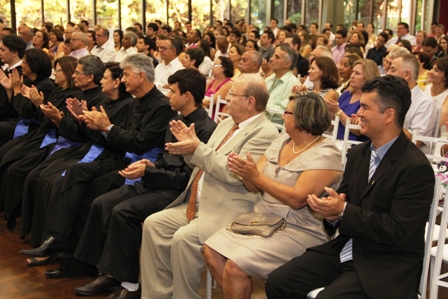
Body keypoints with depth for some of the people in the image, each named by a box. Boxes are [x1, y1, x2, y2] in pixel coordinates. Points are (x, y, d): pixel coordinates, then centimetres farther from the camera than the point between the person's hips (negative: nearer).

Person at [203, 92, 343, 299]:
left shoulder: (325, 155, -14)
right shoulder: (281, 142, 9)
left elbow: (297, 199, -24)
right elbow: (255, 187, 6)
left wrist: (257, 176, -24)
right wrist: (243, 171, -16)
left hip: (297, 232, -8)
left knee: (235, 266, -22)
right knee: (211, 250, -4)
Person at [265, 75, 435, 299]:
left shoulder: (416, 167, -16)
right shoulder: (358, 153, 8)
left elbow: (398, 232, -19)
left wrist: (343, 211, -22)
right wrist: (332, 211, -11)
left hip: (385, 266, -7)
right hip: (345, 251, 7)